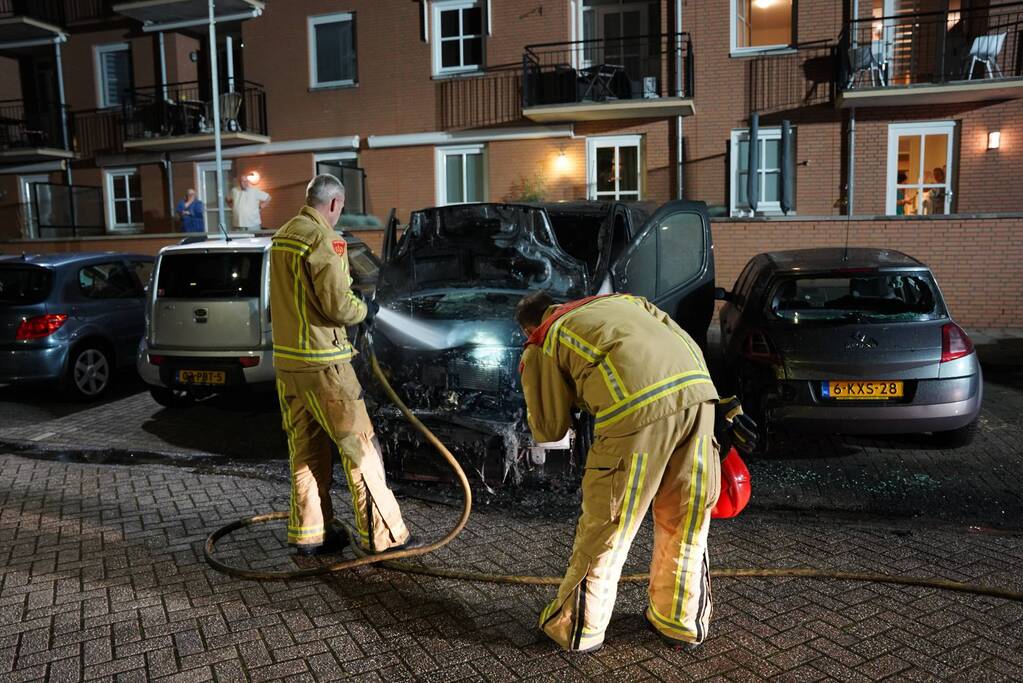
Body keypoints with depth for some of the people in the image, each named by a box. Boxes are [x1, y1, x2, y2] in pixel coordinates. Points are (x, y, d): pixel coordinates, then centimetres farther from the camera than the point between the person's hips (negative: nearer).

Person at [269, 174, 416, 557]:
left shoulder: (281, 237, 13)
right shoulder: (322, 240, -15)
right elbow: (337, 306, -20)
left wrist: (353, 303, 15)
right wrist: (365, 311, 0)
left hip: (286, 359, 9)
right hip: (322, 363, -9)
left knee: (305, 450, 14)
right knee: (358, 444, -1)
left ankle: (308, 533, 21)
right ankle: (383, 534, 4)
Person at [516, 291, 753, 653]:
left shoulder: (542, 345, 20)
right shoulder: (619, 300, 34)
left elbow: (549, 430, 18)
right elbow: (689, 343, 25)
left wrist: (536, 418, 40)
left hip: (637, 408, -5)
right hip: (698, 390, 6)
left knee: (605, 526, 11)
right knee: (684, 521, 21)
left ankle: (577, 628, 28)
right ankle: (681, 622, 37)